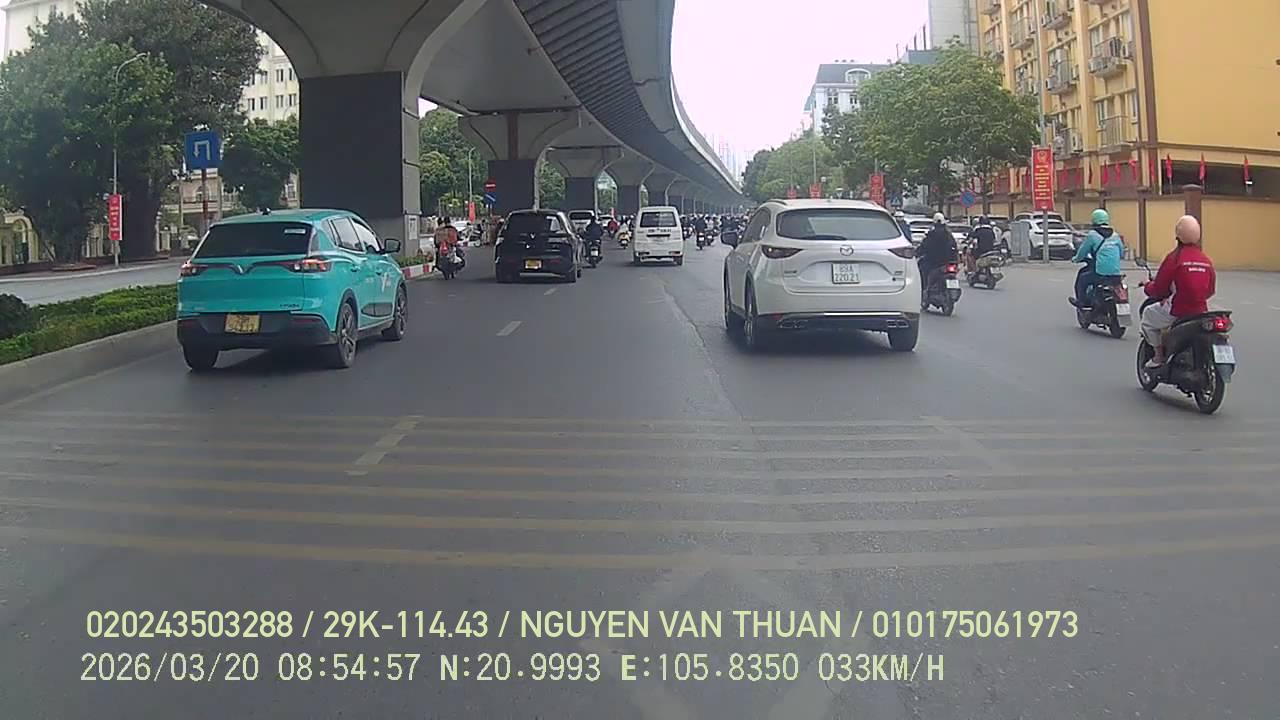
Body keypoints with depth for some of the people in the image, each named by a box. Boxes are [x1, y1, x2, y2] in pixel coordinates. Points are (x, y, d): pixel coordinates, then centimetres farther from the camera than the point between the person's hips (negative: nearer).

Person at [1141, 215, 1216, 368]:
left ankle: (1159, 356, 13)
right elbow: (1211, 290, 14)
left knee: (1148, 314, 18)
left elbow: (1158, 289, -11)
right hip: (1201, 311, 6)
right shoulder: (1206, 260, 5)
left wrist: (1147, 287, 11)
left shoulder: (1174, 258, -14)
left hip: (1177, 311, -6)